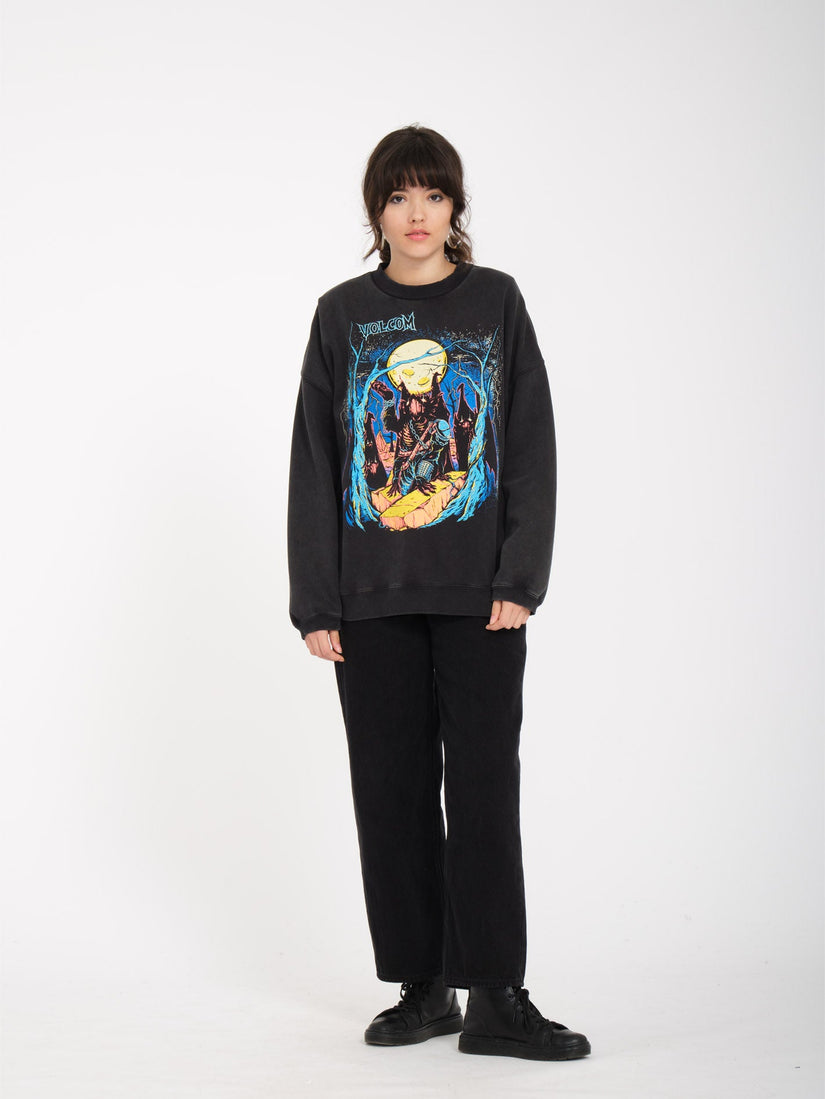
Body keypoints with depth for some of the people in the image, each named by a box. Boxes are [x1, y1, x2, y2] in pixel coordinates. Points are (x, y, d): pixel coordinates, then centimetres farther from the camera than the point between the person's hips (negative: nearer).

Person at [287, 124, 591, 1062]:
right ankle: (423, 989, 14)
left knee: (484, 785, -4)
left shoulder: (496, 302, 6)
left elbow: (531, 447, 2)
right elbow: (313, 463, 7)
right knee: (392, 790, 4)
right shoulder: (343, 315, 8)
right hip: (372, 596, 2)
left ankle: (495, 997, 0)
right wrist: (315, 603, 0)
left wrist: (520, 580, -8)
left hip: (478, 594, -1)